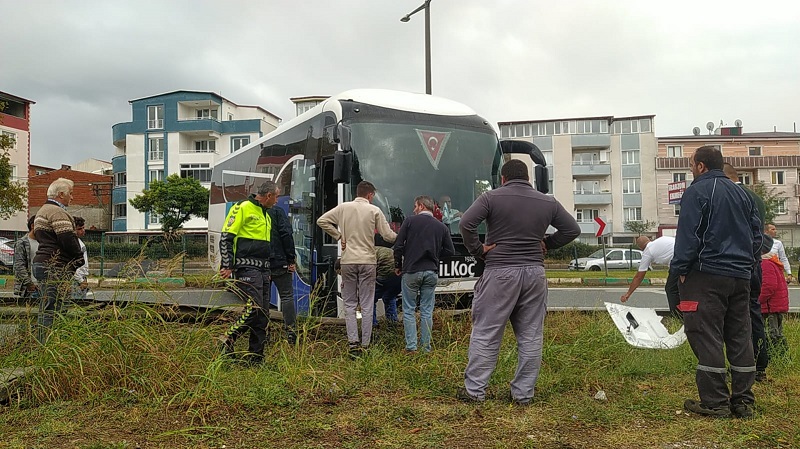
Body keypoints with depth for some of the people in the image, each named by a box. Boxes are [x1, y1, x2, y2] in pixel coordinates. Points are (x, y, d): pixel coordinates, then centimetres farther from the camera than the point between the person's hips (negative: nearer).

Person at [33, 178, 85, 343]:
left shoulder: (43, 210, 22)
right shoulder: (57, 212, -13)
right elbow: (68, 239, -20)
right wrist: (79, 260, -5)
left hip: (42, 264, 11)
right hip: (55, 268, -11)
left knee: (45, 310, 15)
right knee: (54, 310, -11)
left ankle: (40, 344, 21)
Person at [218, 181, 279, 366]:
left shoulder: (266, 215, 22)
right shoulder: (243, 208, -6)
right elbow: (226, 237, -10)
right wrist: (227, 266, -15)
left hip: (263, 269, 9)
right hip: (247, 268, -9)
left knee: (263, 314, 6)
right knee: (254, 308, -17)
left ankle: (255, 356, 11)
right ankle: (228, 341, -1)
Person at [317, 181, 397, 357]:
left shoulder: (343, 207, 3)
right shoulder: (374, 210, -2)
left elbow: (322, 221, 3)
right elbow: (388, 236, -2)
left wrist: (338, 236, 7)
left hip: (348, 261, 1)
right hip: (368, 262, -1)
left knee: (349, 304, 9)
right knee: (367, 306, 6)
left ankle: (353, 342, -1)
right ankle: (365, 344, 8)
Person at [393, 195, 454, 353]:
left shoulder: (410, 221, -2)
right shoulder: (442, 227, 6)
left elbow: (398, 246, -5)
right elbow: (450, 251, 4)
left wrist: (398, 266, 8)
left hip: (411, 271, -3)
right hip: (431, 273, 3)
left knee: (409, 310, 5)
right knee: (427, 311, 8)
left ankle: (411, 346, 1)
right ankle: (426, 347, 10)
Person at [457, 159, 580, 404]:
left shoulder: (492, 197, -2)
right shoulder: (547, 202, 10)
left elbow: (466, 223, -14)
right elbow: (573, 229, 15)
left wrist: (477, 250, -3)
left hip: (500, 273, -3)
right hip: (535, 273, 4)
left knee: (485, 334, 3)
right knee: (531, 337, 9)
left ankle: (474, 390, 5)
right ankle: (523, 393, 13)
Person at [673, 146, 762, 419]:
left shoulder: (697, 191, -7)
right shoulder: (741, 194, 16)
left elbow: (688, 234, -12)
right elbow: (756, 234, 18)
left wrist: (681, 269, -6)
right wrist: (746, 265, 22)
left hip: (707, 274, -7)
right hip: (740, 277, 8)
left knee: (707, 338, -4)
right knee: (740, 337, 9)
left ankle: (714, 402, -4)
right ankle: (743, 402, 13)